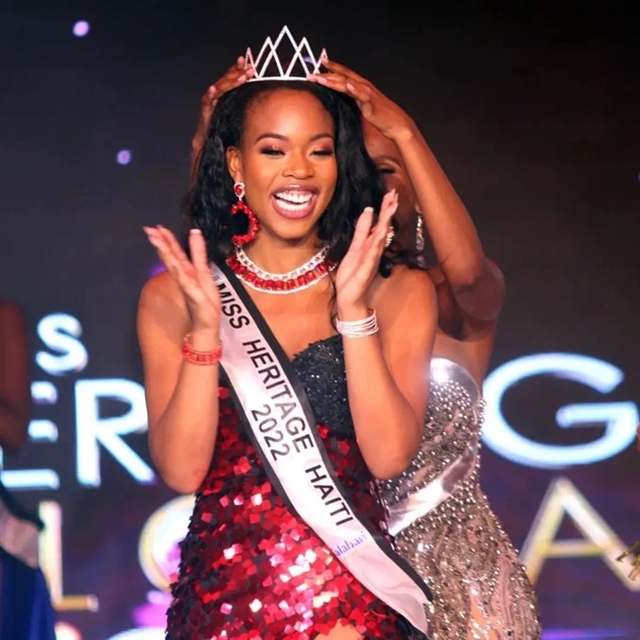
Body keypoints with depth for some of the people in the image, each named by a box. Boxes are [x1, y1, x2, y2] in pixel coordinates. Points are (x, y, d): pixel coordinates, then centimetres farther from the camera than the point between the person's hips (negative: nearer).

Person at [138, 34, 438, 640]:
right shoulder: (171, 298, 4)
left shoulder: (398, 293, 5)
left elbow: (389, 456, -7)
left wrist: (354, 311, -14)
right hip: (222, 587, 0)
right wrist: (205, 328, -14)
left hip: (353, 587, 0)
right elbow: (182, 470, -5)